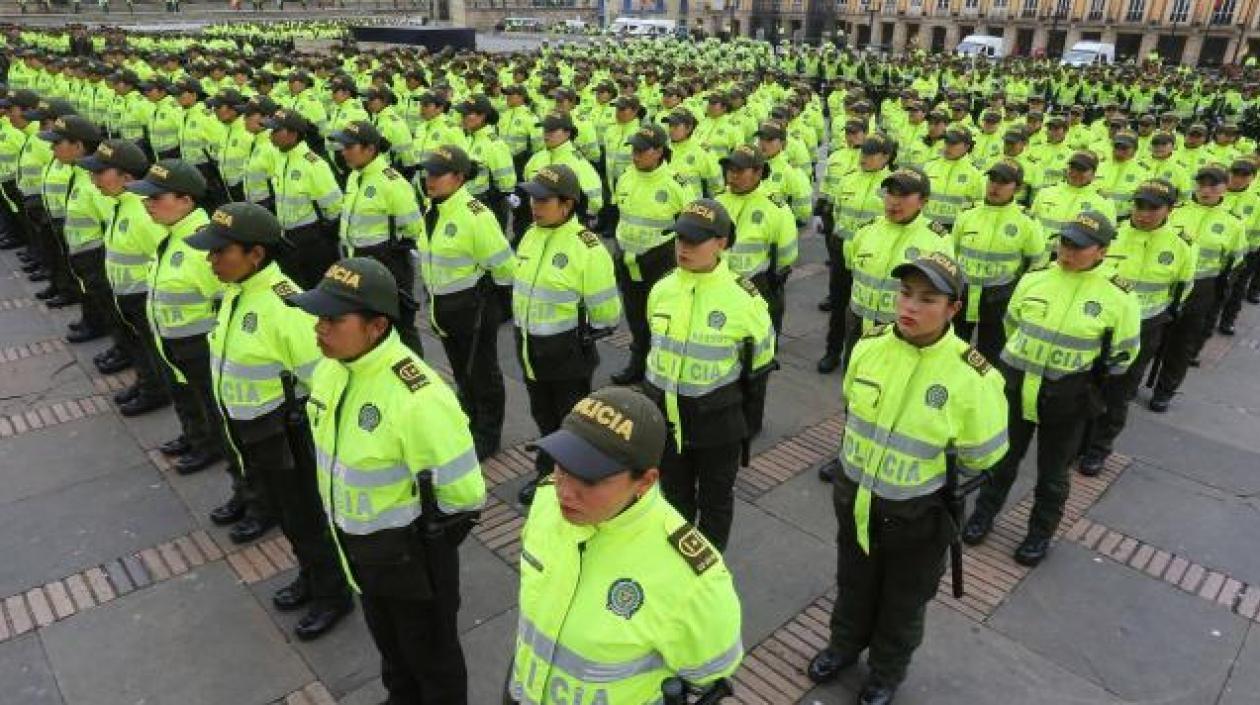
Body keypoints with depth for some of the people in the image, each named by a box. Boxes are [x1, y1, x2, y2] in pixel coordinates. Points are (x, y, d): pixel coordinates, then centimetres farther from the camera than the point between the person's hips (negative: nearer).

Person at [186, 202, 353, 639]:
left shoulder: (285, 306, -28)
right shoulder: (235, 292, 0)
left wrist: (310, 436, -16)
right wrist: (238, 426, 22)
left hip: (287, 435, -8)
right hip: (250, 433, 9)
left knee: (307, 517, 9)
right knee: (284, 513, 24)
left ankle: (333, 595, 30)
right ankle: (311, 577, 45)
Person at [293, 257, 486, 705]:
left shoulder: (417, 398, -35)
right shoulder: (330, 369, -8)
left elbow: (462, 495, -27)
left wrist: (420, 542, -12)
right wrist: (345, 523, 13)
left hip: (409, 553, -8)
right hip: (355, 545, 8)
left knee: (430, 654, 19)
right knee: (388, 643, 32)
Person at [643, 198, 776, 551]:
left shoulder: (743, 297, -17)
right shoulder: (662, 289, -3)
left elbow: (759, 361, -5)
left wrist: (750, 418, 0)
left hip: (718, 418, -4)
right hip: (665, 414, 4)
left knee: (715, 498, 16)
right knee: (675, 494, 22)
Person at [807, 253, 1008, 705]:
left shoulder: (971, 376, -26)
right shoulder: (869, 345, -13)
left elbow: (982, 455, -11)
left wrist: (927, 471, -1)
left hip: (917, 513, -3)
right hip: (854, 495, 4)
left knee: (903, 602, 22)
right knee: (854, 584, 27)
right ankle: (845, 645, 55)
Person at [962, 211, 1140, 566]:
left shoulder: (1117, 296, -11)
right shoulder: (1033, 279, -4)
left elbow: (1123, 353, 1)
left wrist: (1089, 380, 5)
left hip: (1067, 398, -2)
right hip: (1016, 385, 2)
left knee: (1052, 470, 14)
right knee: (1003, 457, 17)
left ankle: (1040, 533, 33)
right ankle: (984, 514, 36)